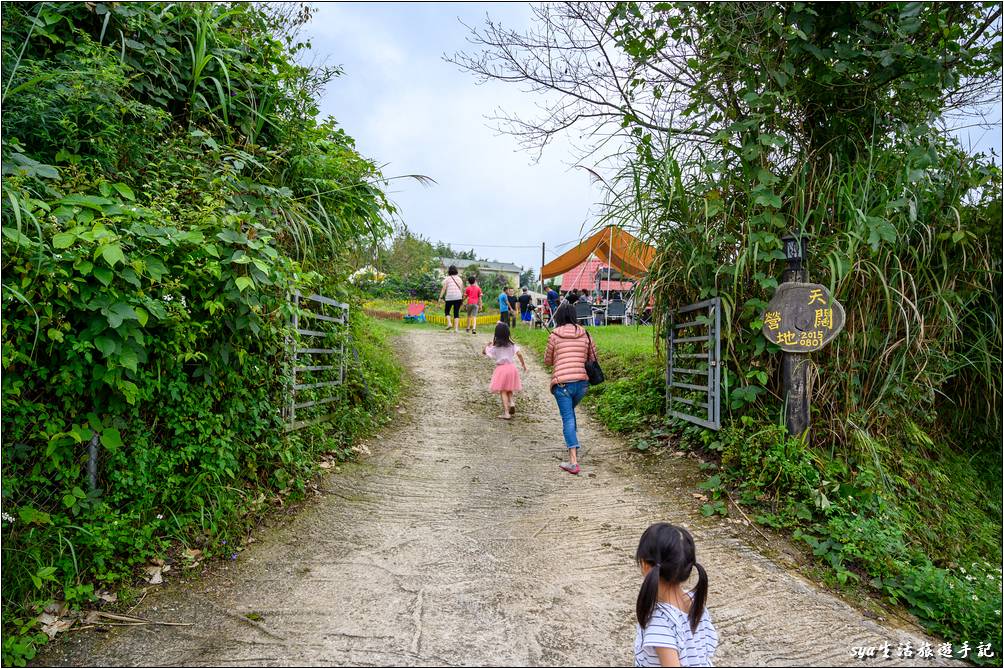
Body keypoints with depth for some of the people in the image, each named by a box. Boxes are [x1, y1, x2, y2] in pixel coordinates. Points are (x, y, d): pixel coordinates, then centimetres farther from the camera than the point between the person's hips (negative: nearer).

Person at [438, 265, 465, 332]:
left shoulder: (447, 279, -1)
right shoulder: (459, 278, 9)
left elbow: (444, 289, -5)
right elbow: (461, 289, 9)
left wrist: (440, 298, -2)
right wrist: (462, 298, 16)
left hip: (449, 297, -2)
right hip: (458, 297, 3)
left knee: (447, 311, 15)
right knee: (456, 313, 6)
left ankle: (449, 323, -6)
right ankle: (456, 328, -2)